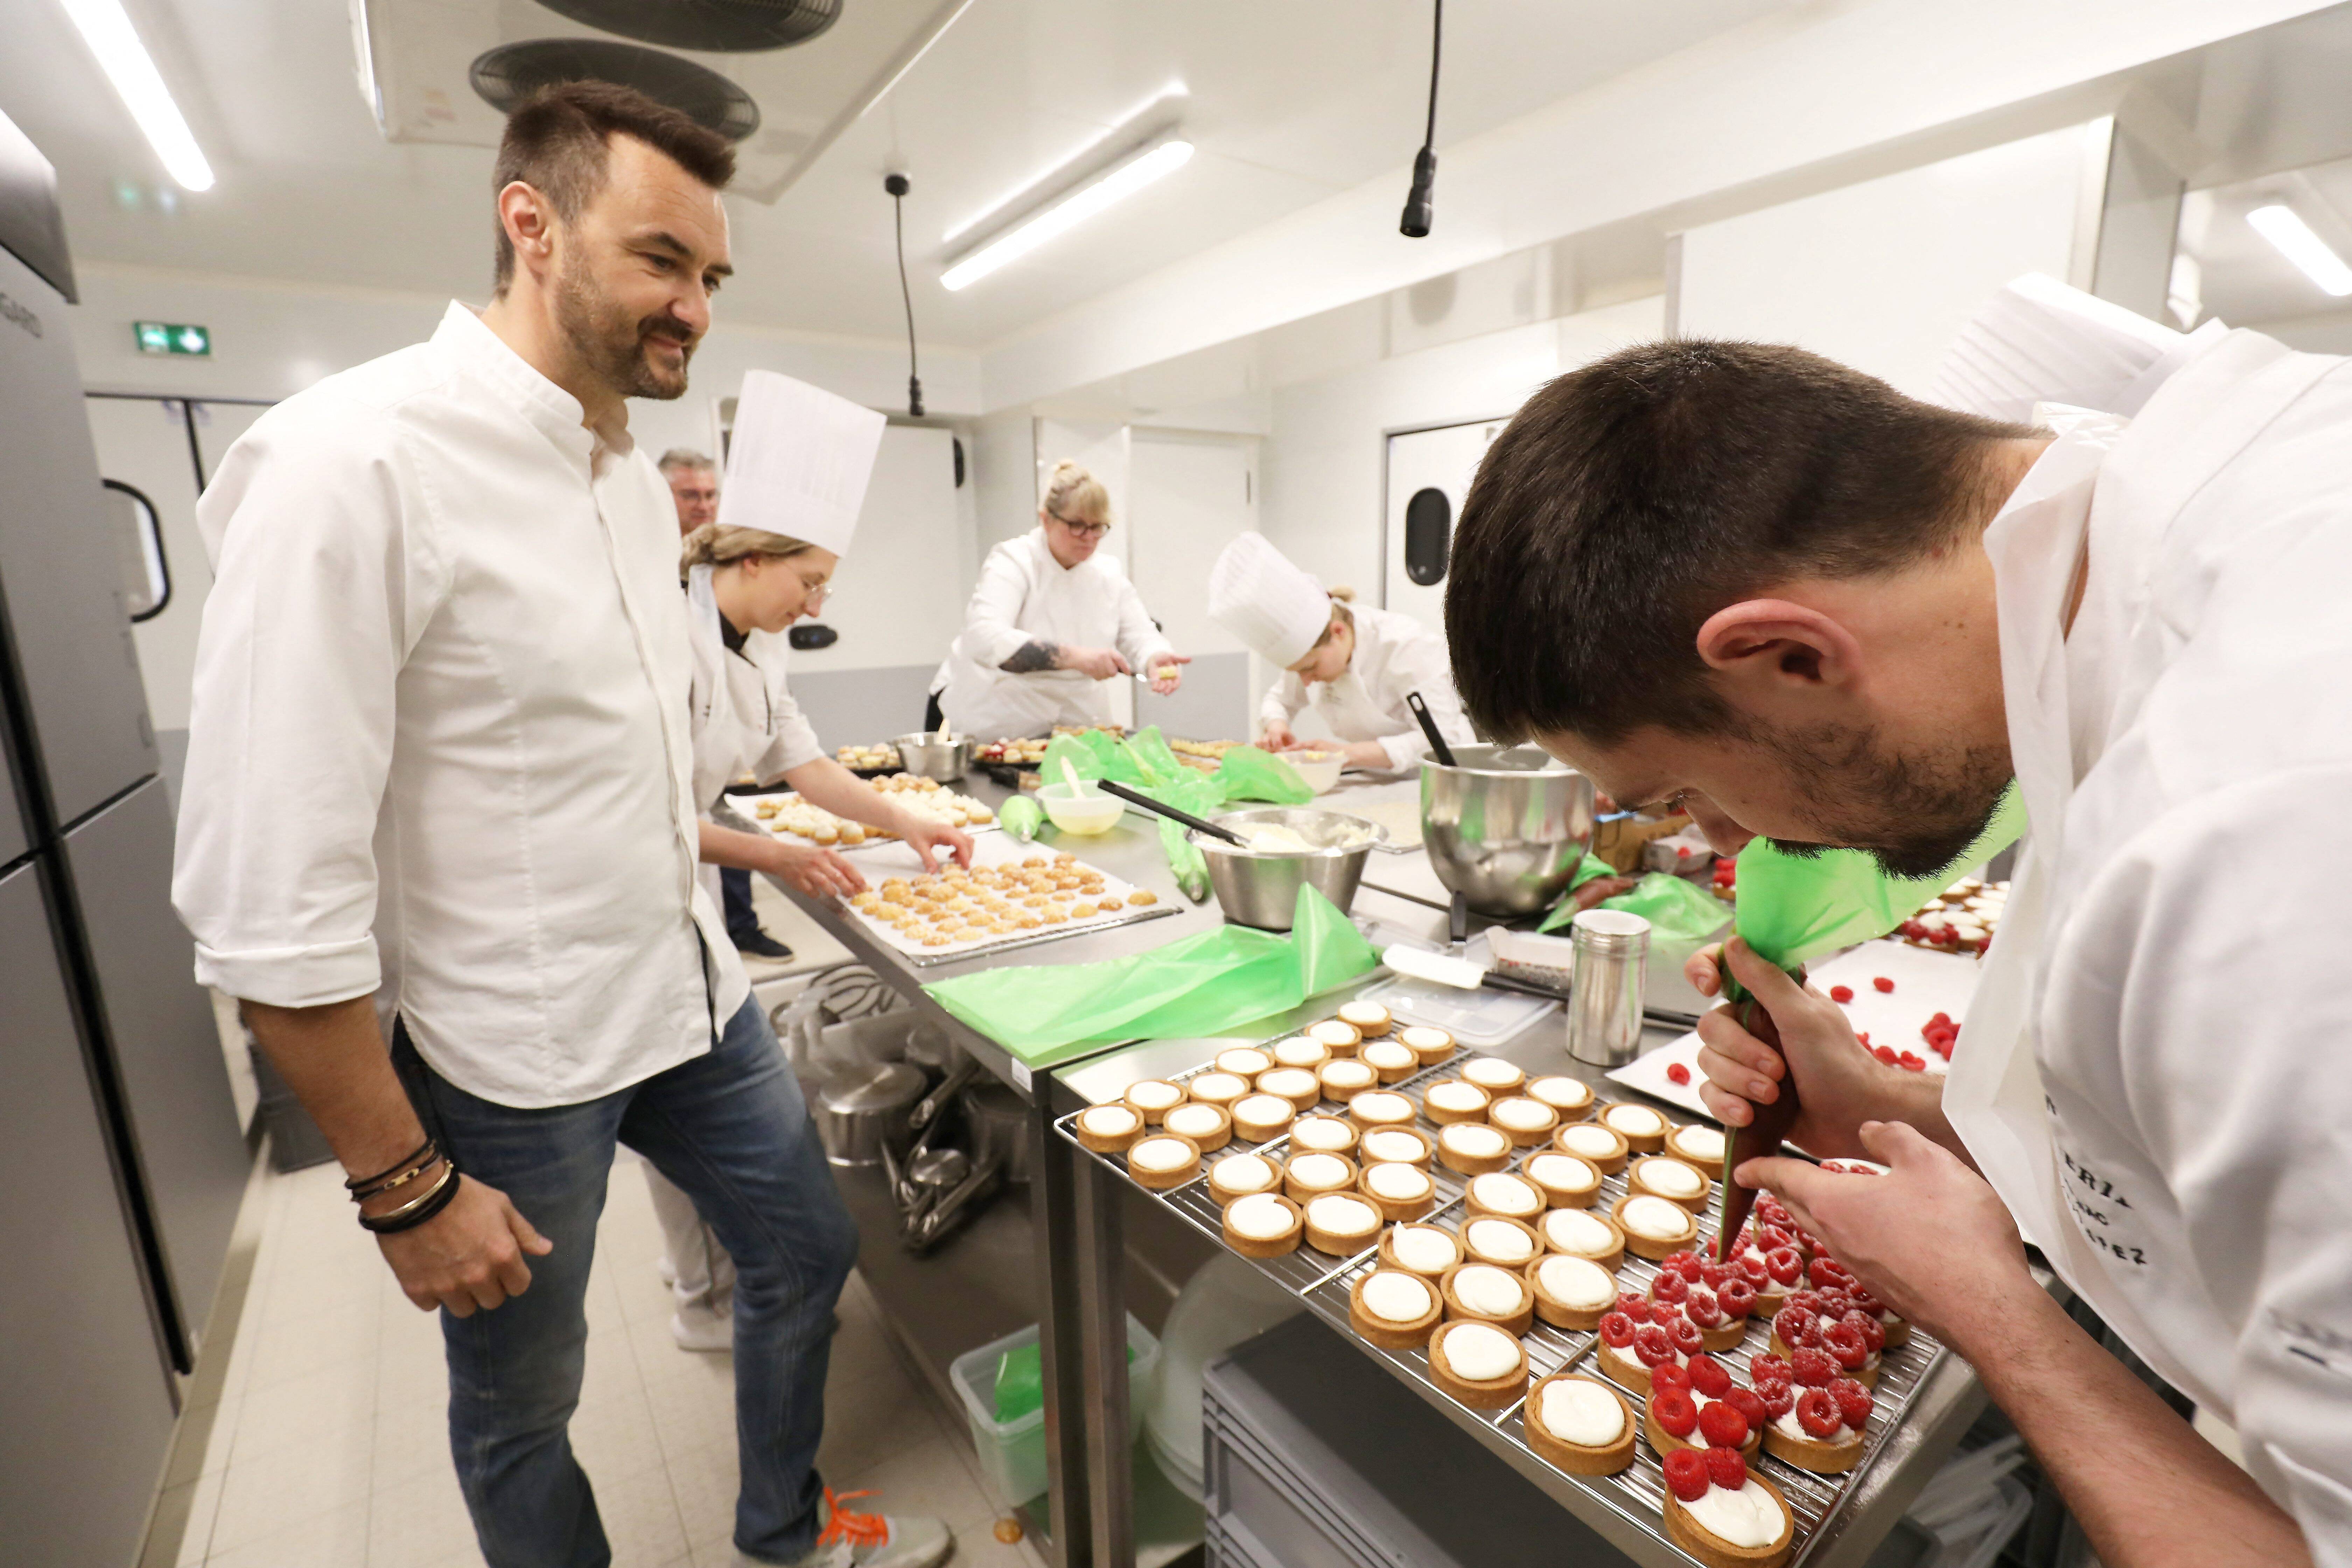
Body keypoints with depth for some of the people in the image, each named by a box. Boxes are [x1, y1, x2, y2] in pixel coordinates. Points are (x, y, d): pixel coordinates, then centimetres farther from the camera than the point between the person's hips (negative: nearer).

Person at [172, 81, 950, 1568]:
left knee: (807, 1249, 22)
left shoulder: (637, 475, 5)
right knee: (522, 1403, 17)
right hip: (511, 1058, -8)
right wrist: (403, 1185, -15)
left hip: (695, 992, 8)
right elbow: (269, 899, -21)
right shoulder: (354, 460, -20)